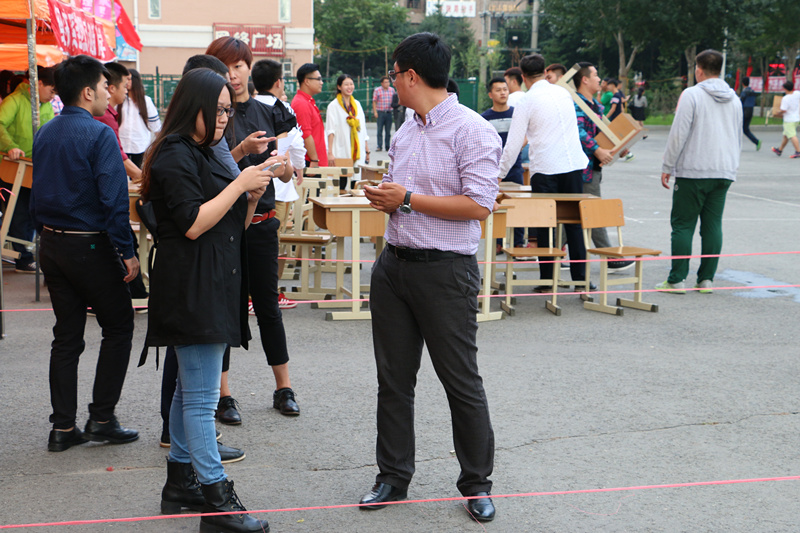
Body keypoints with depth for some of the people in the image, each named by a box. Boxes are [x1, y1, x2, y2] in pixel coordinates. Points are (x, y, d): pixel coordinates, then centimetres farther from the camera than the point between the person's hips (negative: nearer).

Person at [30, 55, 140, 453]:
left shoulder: (44, 135, 10)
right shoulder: (99, 135, -14)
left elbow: (37, 194, 16)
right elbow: (114, 199, -19)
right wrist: (127, 252, -15)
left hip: (51, 245, 7)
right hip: (90, 247, -7)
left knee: (66, 336, 11)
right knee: (118, 327, 8)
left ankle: (63, 427, 13)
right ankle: (102, 418, 7)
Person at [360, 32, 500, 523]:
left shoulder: (471, 130, -11)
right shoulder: (407, 131, 14)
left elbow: (478, 205, -19)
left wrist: (406, 199, -15)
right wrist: (384, 198, 2)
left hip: (445, 271, -8)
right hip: (395, 263, 8)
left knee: (462, 382, 3)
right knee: (393, 379, 12)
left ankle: (477, 484, 17)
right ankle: (394, 478, 24)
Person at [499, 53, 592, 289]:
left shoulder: (526, 102, -6)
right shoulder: (564, 93, 10)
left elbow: (513, 144, -4)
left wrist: (500, 175, 7)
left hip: (545, 170, -4)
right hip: (574, 164, 5)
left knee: (544, 225, 4)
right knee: (574, 222, 9)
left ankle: (547, 278, 6)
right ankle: (580, 277, 10)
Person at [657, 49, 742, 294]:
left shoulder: (691, 94, -7)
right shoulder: (734, 99, 14)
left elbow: (678, 134, -11)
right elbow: (738, 138, 21)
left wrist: (667, 167, -4)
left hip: (693, 172, -6)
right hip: (724, 173, 6)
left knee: (683, 224, -1)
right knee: (713, 224, 8)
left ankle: (676, 280, -3)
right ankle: (707, 279, 9)